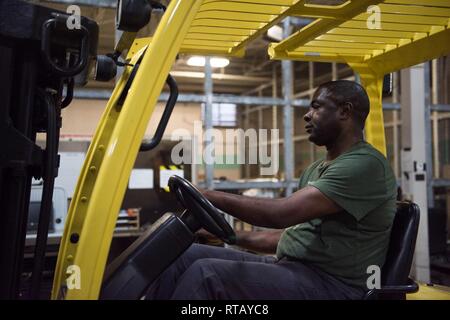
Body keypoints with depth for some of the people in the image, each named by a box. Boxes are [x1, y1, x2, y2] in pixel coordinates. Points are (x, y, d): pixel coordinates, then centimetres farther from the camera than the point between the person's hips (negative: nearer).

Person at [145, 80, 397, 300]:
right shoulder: (318, 168, 18)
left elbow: (281, 213, -24)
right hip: (288, 267, 9)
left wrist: (209, 196, -15)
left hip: (330, 284, -9)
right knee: (183, 255, -4)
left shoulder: (366, 164, -14)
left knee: (205, 274, -26)